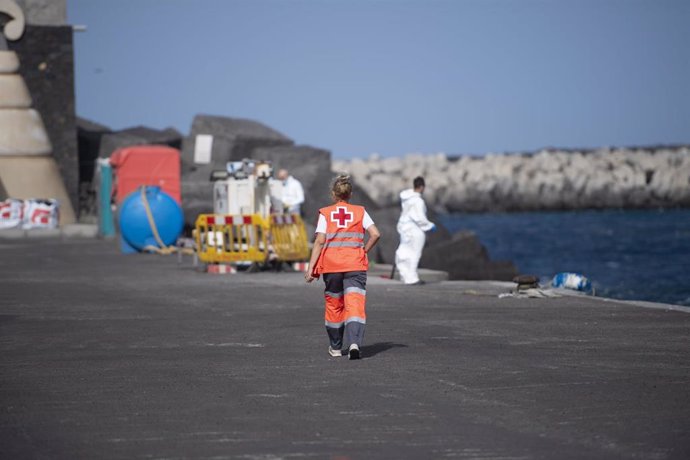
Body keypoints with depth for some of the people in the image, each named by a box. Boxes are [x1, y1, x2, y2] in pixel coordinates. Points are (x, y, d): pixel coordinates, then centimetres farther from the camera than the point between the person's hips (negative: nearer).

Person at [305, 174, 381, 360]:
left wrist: (311, 268, -5)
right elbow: (375, 234, -5)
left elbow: (320, 242, -5)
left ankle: (335, 347, 27)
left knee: (333, 304, 16)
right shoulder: (360, 212, 6)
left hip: (330, 265, 1)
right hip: (355, 265, -1)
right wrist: (364, 251, 10)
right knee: (355, 304, -7)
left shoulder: (325, 213, 3)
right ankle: (354, 343, -29)